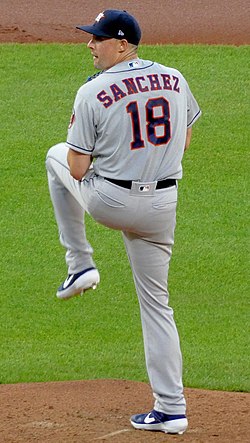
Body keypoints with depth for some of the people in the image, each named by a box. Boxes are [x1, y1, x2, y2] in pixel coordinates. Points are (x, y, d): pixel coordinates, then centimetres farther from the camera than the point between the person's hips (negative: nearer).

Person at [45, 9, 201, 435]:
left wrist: (78, 129, 8)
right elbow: (183, 141, 16)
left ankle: (80, 263, 25)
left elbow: (78, 170, -10)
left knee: (57, 157, 26)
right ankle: (171, 409, 9)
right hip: (161, 207, 4)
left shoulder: (93, 93, -13)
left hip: (108, 201, -4)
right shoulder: (174, 80, 2)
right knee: (156, 303, 14)